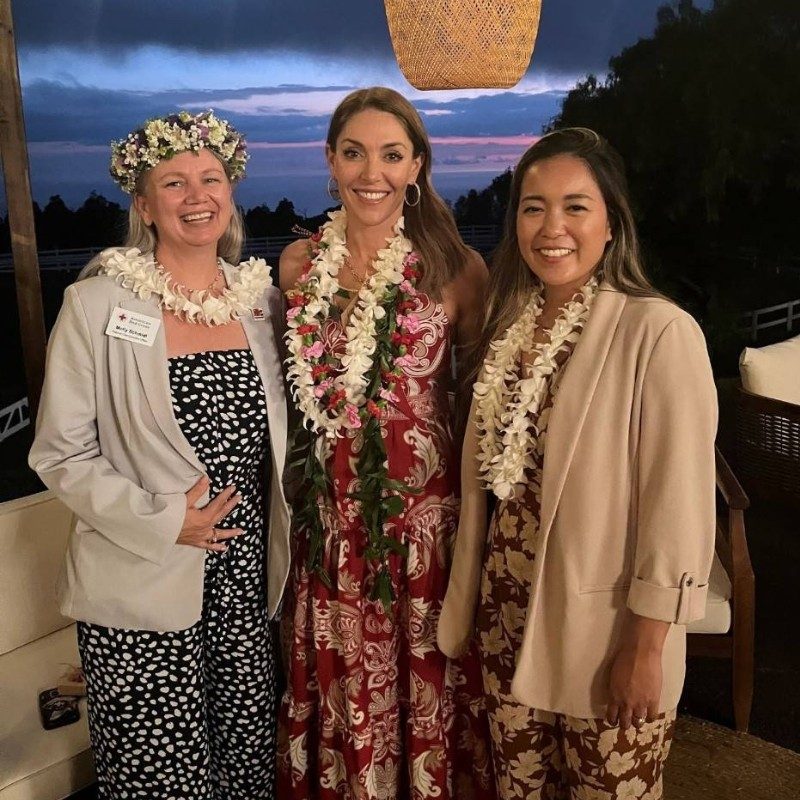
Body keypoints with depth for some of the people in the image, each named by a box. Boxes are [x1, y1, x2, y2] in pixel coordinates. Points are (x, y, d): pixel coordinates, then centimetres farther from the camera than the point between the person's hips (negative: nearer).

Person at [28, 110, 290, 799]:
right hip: (142, 594, -3)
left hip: (247, 579, 4)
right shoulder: (98, 305, -9)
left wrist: (280, 537, 6)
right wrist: (159, 522, -16)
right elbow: (60, 455, -7)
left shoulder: (262, 298, 3)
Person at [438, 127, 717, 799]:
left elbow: (679, 505, -16)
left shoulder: (660, 332, -17)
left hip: (605, 625, -5)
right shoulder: (510, 323, 3)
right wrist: (469, 604, 12)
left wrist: (646, 647, -13)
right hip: (509, 616, 6)